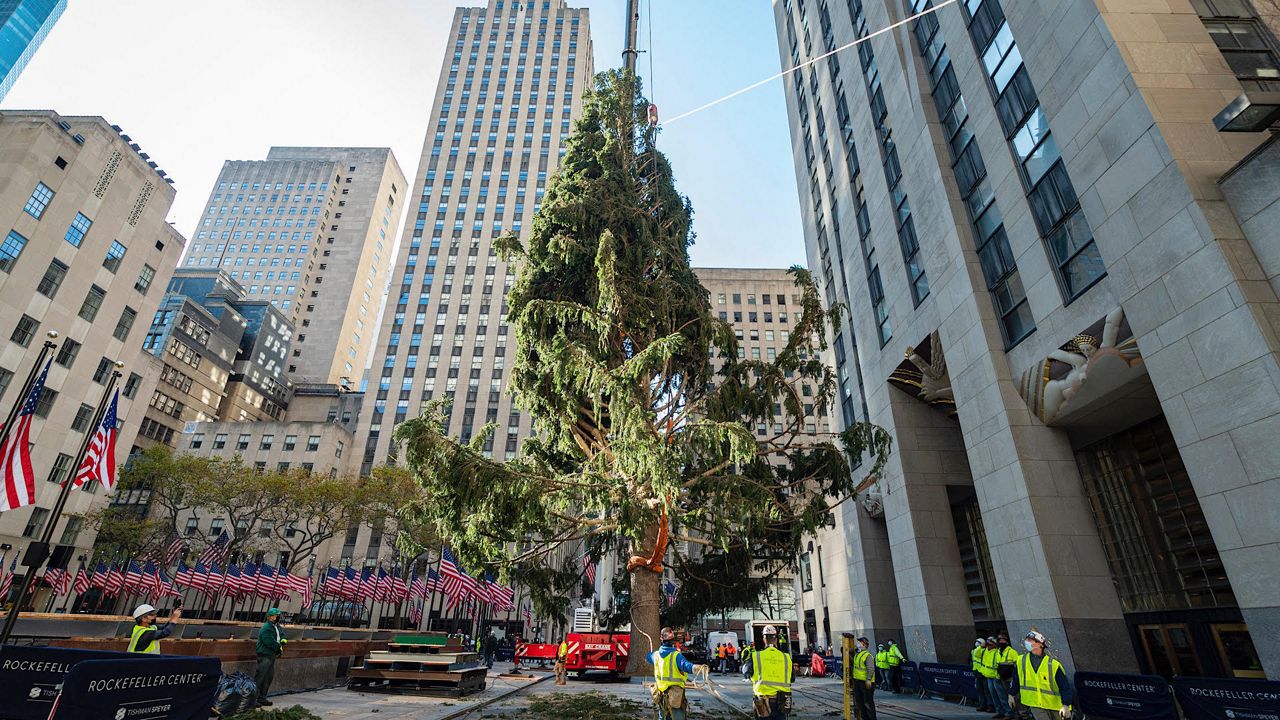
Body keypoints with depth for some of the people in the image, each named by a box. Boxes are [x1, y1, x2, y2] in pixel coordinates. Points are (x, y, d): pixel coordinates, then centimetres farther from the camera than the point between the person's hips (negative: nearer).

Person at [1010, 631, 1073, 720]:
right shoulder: (1021, 661, -3)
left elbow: (1065, 686, -12)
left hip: (1054, 705, -1)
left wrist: (1066, 705, -20)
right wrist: (1012, 695, 15)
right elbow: (1016, 680, 10)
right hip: (1034, 704, 1)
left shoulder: (1053, 665, -13)